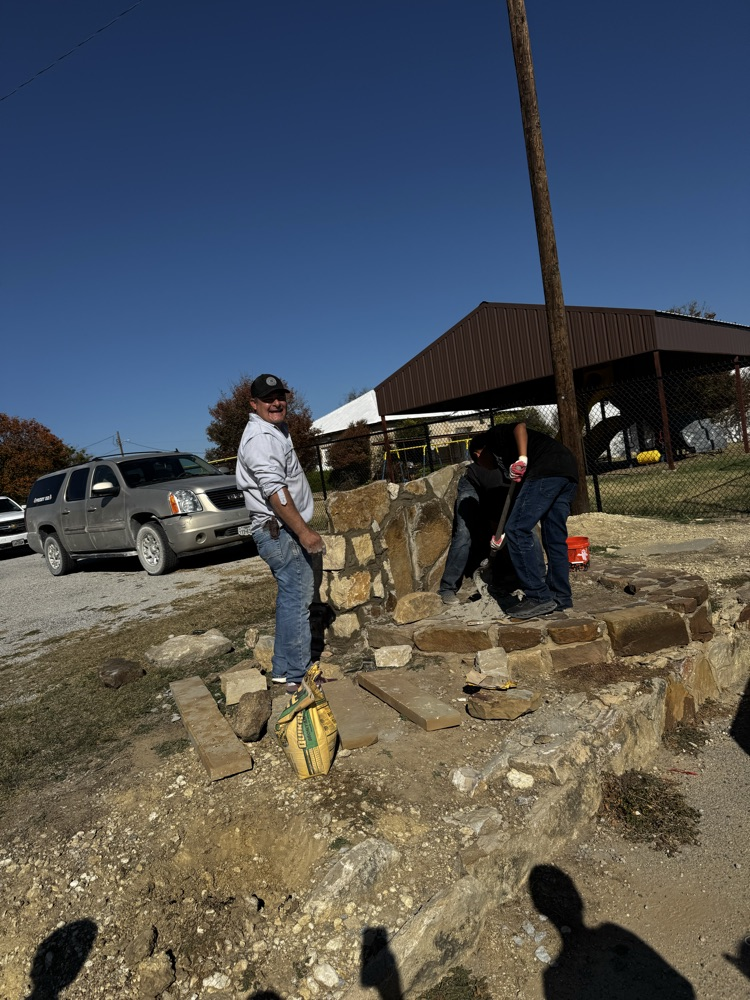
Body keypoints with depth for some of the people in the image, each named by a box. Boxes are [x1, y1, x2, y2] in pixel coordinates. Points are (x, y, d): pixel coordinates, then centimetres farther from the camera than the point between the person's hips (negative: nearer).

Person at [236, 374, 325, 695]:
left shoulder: (275, 432, 19)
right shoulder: (260, 437, -15)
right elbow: (274, 490, -25)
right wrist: (304, 531, -26)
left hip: (283, 532, 11)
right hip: (279, 531, -11)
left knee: (291, 598, 15)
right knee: (298, 599, -8)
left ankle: (283, 669, 25)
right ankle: (298, 677, 1)